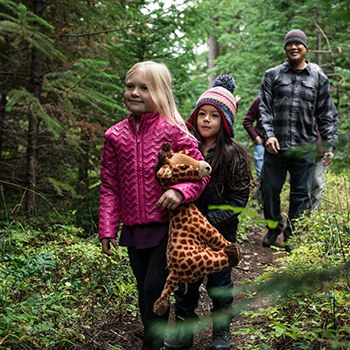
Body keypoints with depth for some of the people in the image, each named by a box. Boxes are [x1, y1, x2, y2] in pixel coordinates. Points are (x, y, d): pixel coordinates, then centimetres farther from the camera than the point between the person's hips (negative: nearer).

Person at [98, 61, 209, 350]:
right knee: (144, 290, 15)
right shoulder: (115, 135, 2)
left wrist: (180, 191, -26)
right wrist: (107, 228, 3)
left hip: (167, 226, -4)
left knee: (154, 288, -4)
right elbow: (110, 186, 6)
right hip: (134, 229, 4)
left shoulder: (173, 130, -10)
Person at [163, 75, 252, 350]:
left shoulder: (234, 156, -11)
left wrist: (208, 221, -19)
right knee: (184, 284, 15)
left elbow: (238, 199, -12)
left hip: (220, 233, -3)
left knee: (219, 284, 14)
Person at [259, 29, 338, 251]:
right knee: (270, 190, 6)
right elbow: (264, 108, 3)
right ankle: (273, 228, 27)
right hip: (276, 146, 0)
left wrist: (330, 145, 2)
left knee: (301, 194, 5)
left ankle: (292, 235, 19)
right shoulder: (272, 75, 8)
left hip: (305, 148, 0)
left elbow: (327, 115, 9)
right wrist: (268, 134, -12)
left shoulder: (319, 78, 10)